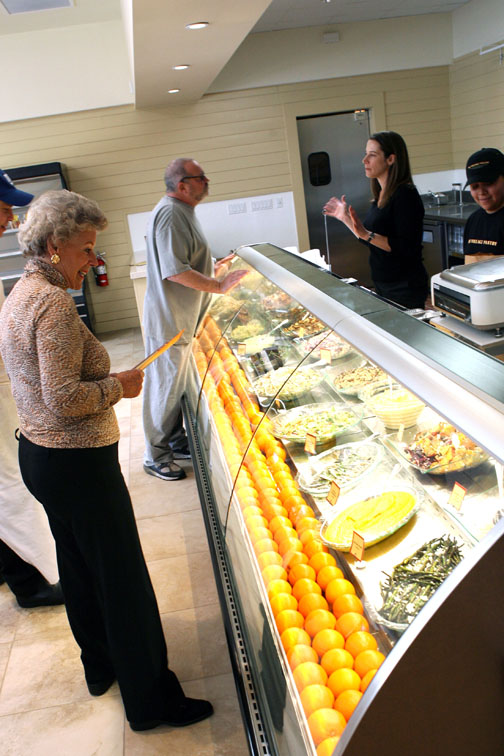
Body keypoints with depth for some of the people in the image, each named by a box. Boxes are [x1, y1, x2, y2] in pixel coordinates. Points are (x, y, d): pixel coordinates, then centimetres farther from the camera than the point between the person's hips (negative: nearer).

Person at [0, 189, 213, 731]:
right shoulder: (54, 304, -22)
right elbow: (64, 400, -26)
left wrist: (105, 379, 12)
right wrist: (119, 385, -12)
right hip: (77, 462, -10)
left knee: (79, 568, 23)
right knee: (125, 580, 3)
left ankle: (101, 667, 43)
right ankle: (151, 701, 19)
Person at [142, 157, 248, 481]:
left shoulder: (182, 211, 14)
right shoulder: (169, 214, -21)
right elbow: (176, 272, -28)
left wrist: (214, 266, 20)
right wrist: (219, 286, -26)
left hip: (184, 318, 10)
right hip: (169, 320, -10)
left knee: (178, 382, 20)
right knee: (165, 386, 1)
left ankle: (176, 442, 34)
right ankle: (156, 456, 14)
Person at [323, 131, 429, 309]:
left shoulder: (405, 196, -17)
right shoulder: (381, 195, 9)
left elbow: (407, 249, -24)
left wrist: (367, 234, -30)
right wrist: (346, 218, 16)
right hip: (383, 286, 9)